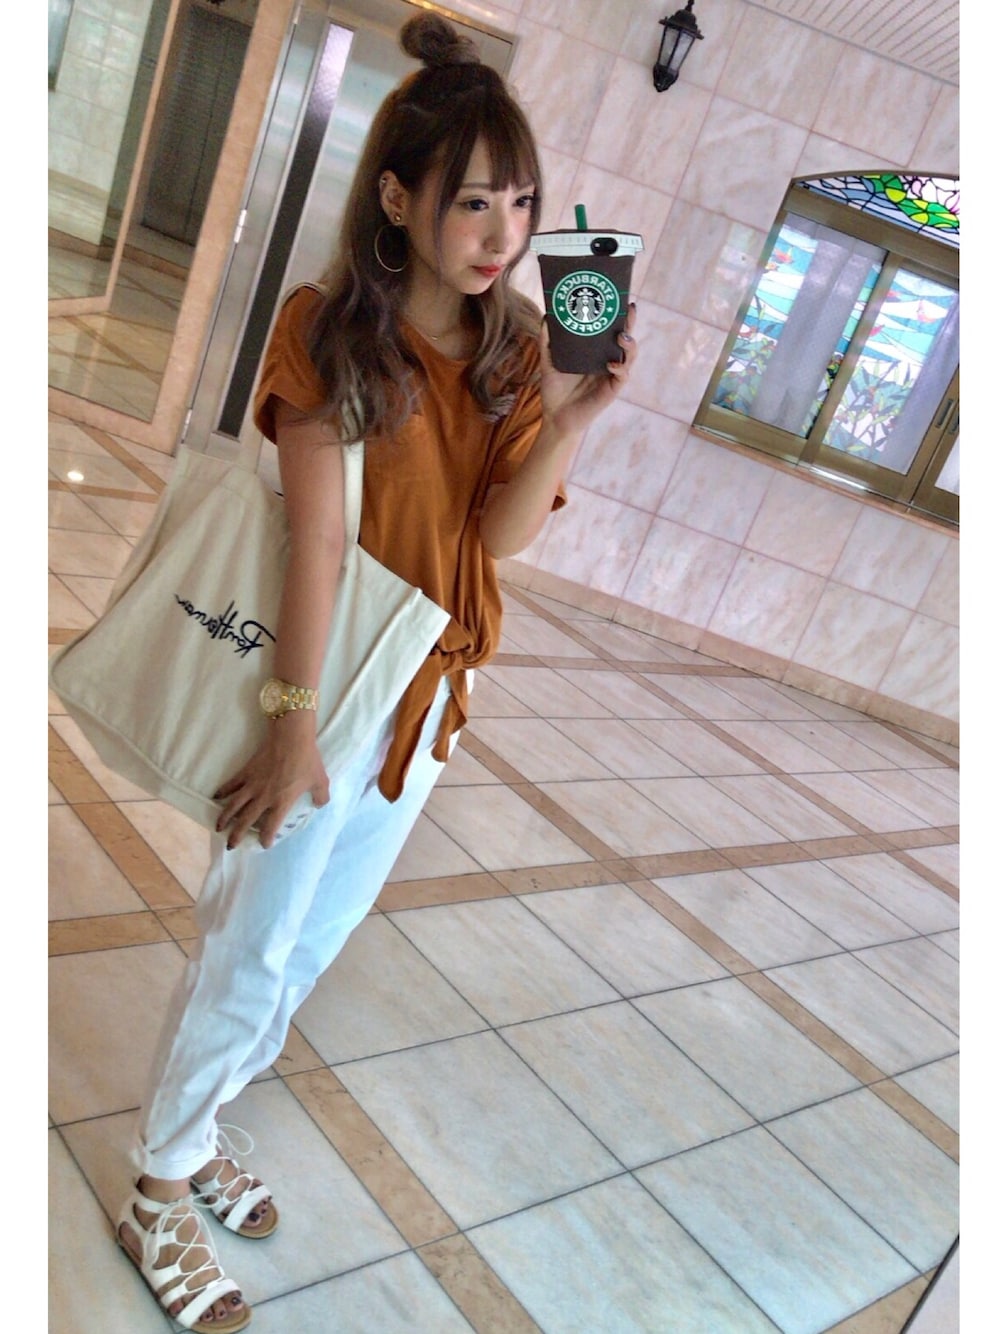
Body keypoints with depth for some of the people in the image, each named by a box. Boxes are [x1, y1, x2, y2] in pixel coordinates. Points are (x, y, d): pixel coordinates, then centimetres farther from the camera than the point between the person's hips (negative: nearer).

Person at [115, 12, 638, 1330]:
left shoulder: (516, 346, 1)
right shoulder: (329, 329, -14)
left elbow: (503, 535, -8)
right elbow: (317, 538, -20)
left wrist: (579, 409, -20)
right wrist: (297, 721, -20)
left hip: (427, 689, 6)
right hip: (323, 677, -6)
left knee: (315, 940, 20)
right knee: (249, 952, 7)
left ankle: (195, 1126, 44)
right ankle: (159, 1193, 31)